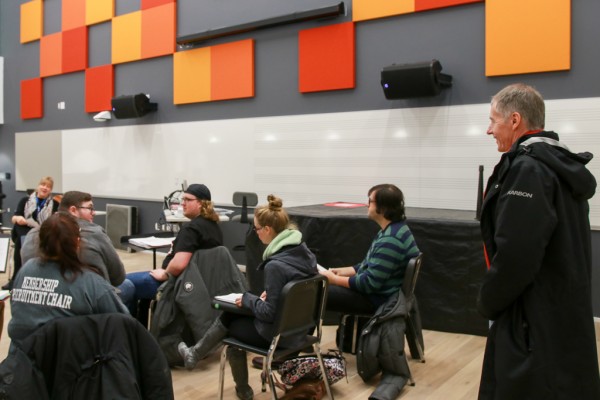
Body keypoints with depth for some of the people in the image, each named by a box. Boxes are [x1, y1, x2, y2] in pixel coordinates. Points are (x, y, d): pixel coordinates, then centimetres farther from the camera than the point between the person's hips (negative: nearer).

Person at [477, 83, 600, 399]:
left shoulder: (527, 169, -21)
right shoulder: (561, 165, 11)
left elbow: (515, 254, -26)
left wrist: (487, 301, -8)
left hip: (537, 319, -10)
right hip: (561, 311, 10)